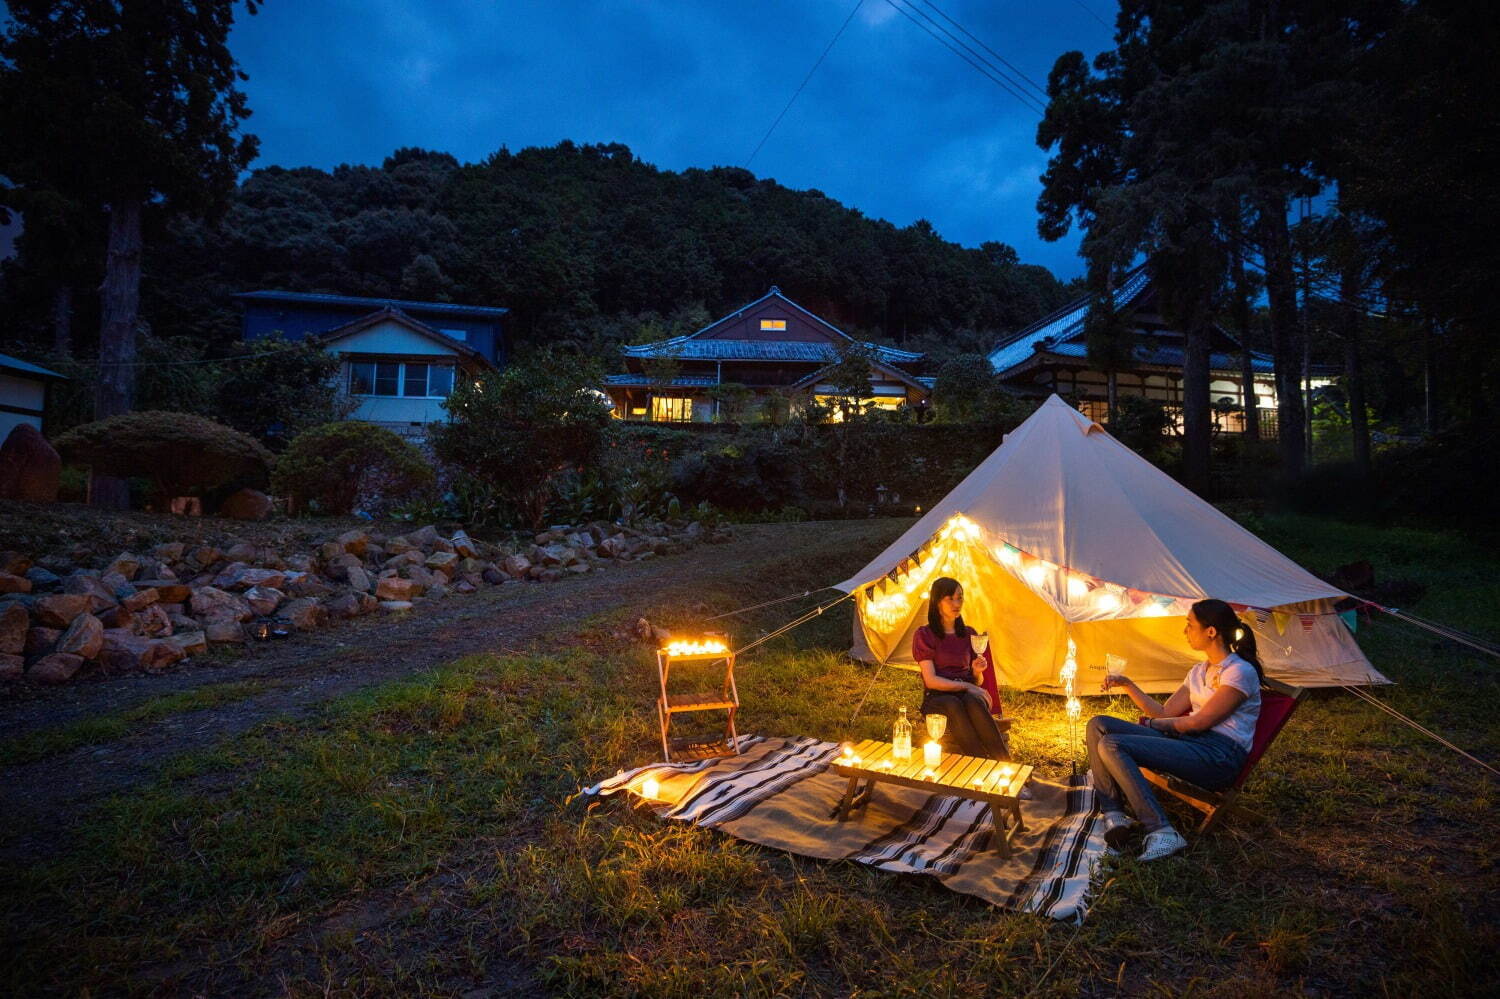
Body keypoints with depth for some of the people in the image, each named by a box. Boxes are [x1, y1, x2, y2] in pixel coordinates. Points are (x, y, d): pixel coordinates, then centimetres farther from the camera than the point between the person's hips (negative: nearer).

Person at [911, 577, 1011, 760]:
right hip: (937, 697, -3)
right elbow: (931, 680, -8)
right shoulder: (924, 635, 0)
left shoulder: (969, 634, 14)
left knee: (973, 702, -36)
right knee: (952, 706, -40)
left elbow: (977, 682, 18)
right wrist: (966, 686, -13)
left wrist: (977, 672, -5)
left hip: (968, 694, 3)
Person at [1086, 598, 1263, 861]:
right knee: (1099, 725, -5)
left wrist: (1151, 724, 2)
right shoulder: (1200, 671, 20)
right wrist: (1127, 685, 10)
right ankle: (1113, 816, -12)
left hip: (1220, 756, -9)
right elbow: (1164, 713, 18)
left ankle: (1161, 832, -25)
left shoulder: (1240, 672, -8)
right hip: (1190, 742, 9)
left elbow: (1199, 722, -12)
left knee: (1113, 745, -26)